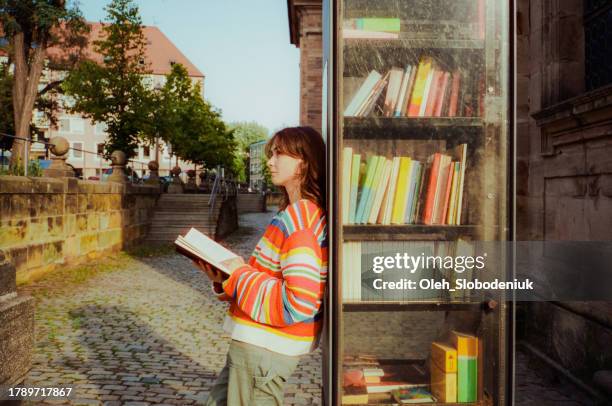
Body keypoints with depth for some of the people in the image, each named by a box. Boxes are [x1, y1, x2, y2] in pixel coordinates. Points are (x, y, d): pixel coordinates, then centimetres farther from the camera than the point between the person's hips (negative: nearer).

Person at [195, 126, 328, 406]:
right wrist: (225, 277, 1)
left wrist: (238, 275, -17)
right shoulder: (301, 213, 11)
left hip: (263, 347, -10)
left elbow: (298, 303, -28)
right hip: (258, 342, 10)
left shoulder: (299, 217, -21)